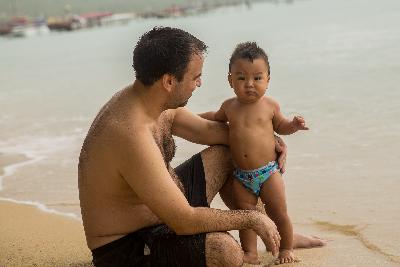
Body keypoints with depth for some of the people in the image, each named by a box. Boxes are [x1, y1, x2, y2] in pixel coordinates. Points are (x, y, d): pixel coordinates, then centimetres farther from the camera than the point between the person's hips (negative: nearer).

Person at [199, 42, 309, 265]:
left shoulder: (270, 105, -4)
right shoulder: (229, 107, 3)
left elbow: (280, 126, 13)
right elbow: (216, 117, 26)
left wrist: (294, 125, -6)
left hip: (268, 172, -2)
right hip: (241, 176, 2)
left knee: (279, 213, 5)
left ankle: (287, 248, 24)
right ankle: (250, 253, 18)